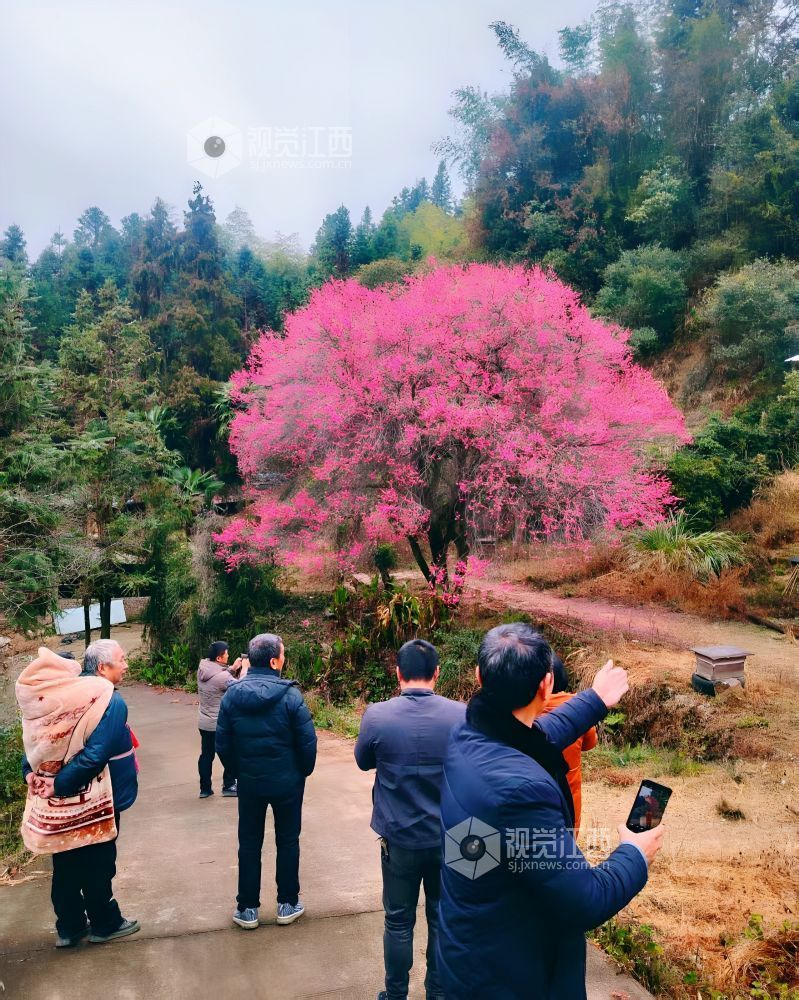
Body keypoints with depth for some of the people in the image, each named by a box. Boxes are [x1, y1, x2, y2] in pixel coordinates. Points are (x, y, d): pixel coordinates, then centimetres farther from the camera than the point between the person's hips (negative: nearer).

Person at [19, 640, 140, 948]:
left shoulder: (64, 690, 1)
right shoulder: (110, 700, -24)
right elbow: (95, 756, -31)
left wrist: (31, 771, -6)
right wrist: (59, 785, -22)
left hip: (62, 798, 7)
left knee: (66, 864, 19)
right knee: (97, 864, 11)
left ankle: (69, 927, 33)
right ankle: (104, 924, 28)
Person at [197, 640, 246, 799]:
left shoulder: (202, 669, -6)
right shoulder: (222, 677, -28)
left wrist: (233, 668, -4)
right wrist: (244, 669, -11)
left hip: (204, 723, 7)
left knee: (206, 755, 18)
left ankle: (205, 789, 27)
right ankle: (228, 787, 22)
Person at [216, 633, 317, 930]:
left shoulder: (232, 694, -8)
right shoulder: (290, 695, -19)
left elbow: (222, 743, -3)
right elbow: (307, 741, -15)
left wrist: (236, 771, 11)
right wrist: (304, 771, 2)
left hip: (249, 782, 2)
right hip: (287, 782, -2)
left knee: (249, 844, 16)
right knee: (288, 841, 15)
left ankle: (247, 908, 25)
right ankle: (287, 904, 26)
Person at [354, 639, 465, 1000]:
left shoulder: (377, 716, -17)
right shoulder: (462, 715, -16)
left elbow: (363, 762, 2)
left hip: (399, 838, -1)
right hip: (450, 837, 1)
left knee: (399, 921, 17)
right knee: (443, 919, 19)